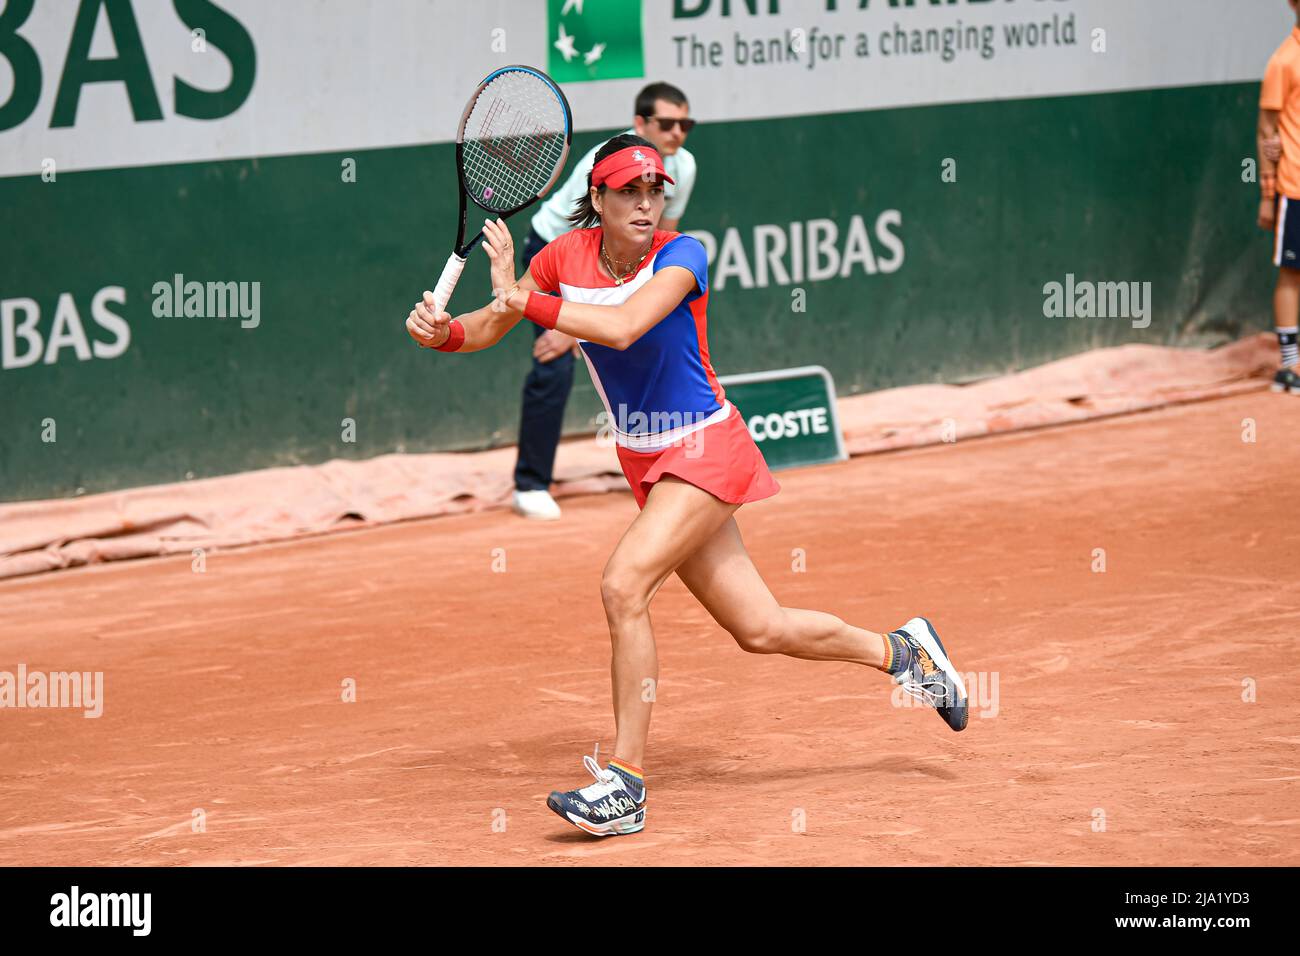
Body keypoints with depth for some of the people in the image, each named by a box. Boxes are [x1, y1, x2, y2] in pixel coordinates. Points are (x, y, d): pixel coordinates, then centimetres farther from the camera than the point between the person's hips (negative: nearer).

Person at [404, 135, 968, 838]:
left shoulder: (681, 254, -18)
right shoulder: (564, 256, -2)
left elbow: (621, 328, -34)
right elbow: (491, 326, 4)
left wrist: (521, 298, -36)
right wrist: (442, 332, -17)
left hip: (704, 450, -6)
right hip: (646, 463, 6)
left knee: (623, 587, -24)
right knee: (760, 629, 10)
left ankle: (625, 783, -17)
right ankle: (901, 651, 35)